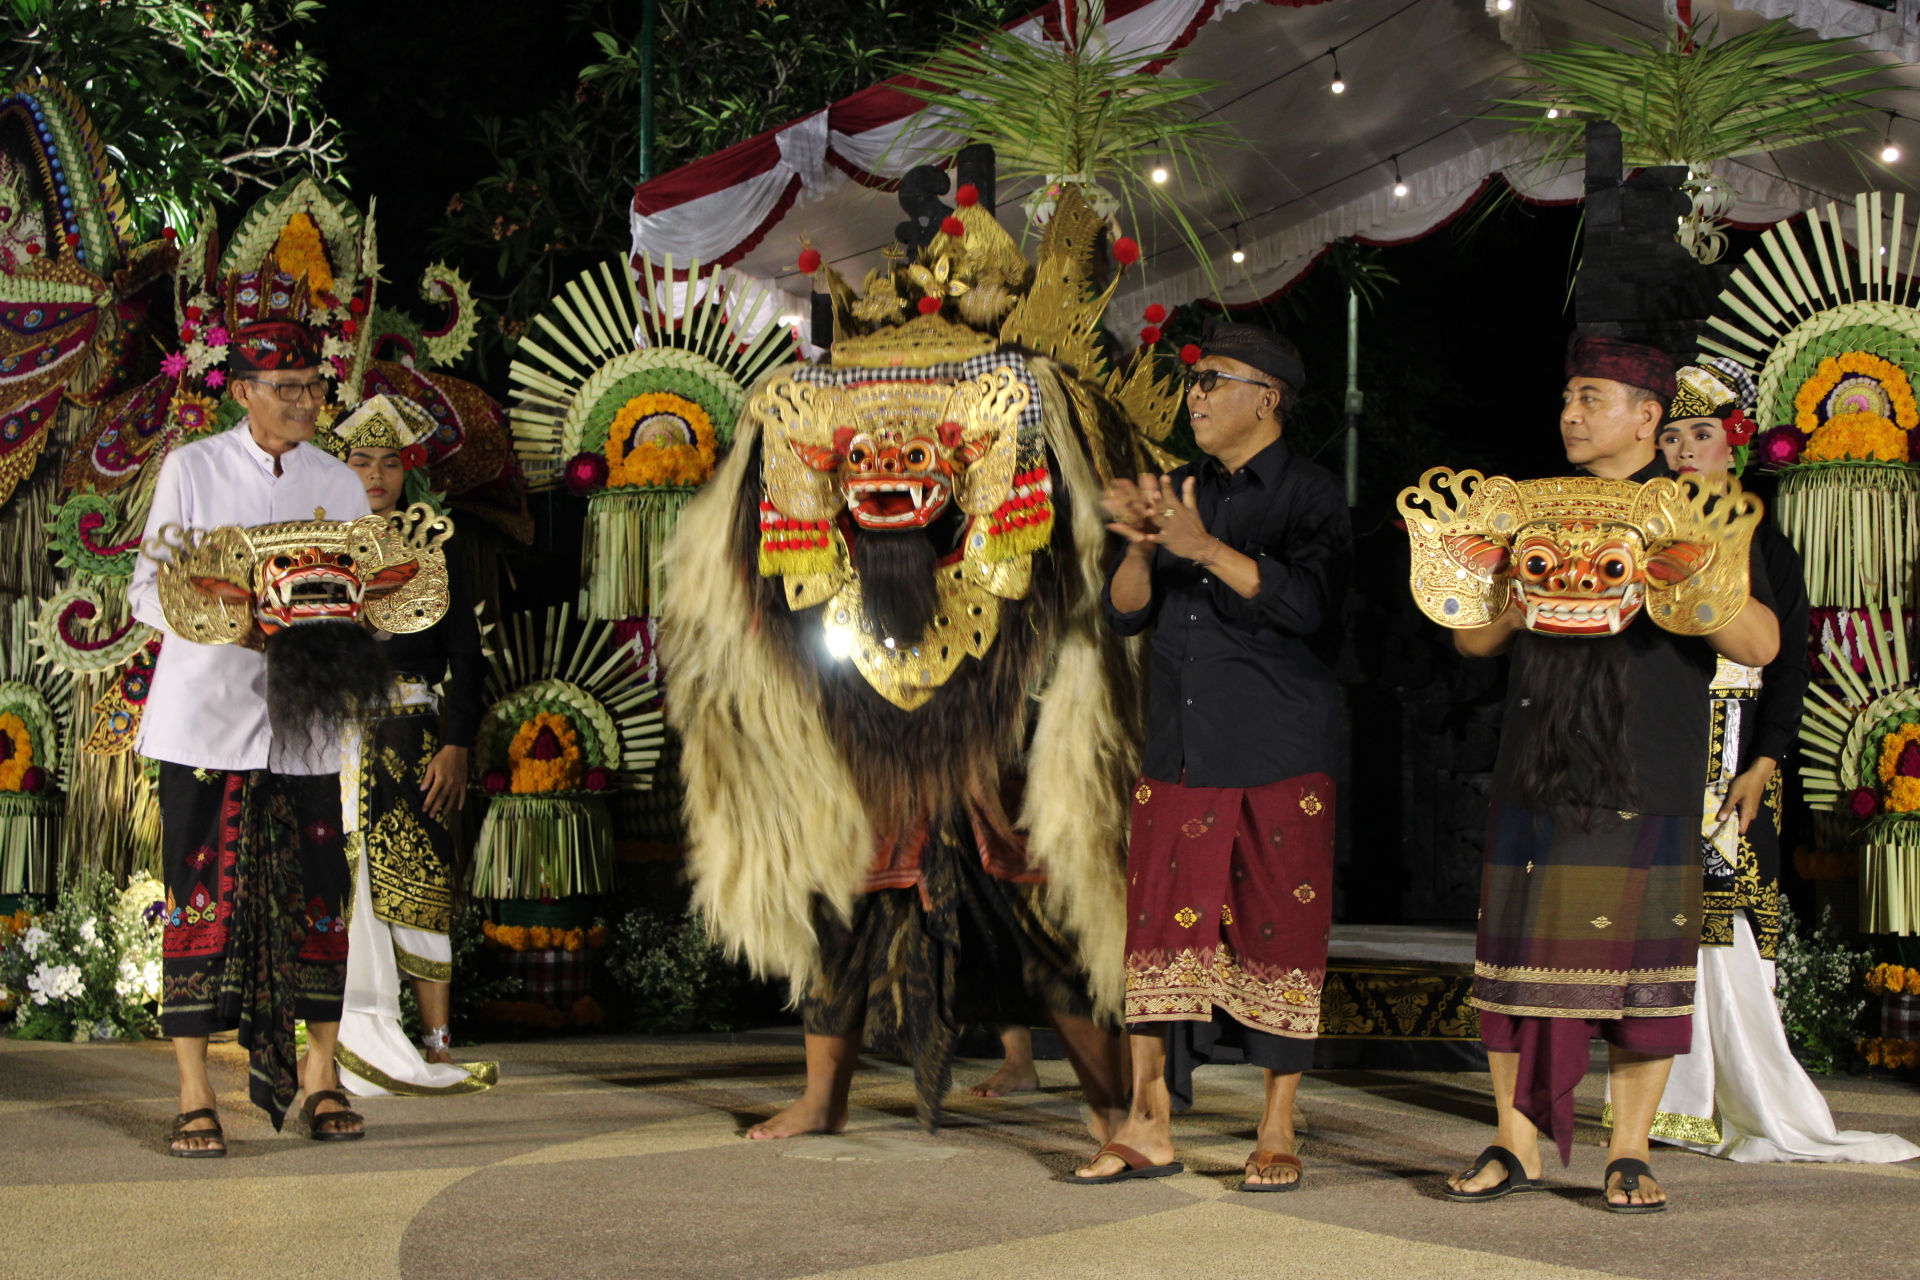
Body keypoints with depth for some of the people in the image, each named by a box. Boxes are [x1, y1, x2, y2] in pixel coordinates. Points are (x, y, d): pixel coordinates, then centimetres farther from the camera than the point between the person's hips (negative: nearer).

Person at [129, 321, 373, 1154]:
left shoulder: (339, 484, 12)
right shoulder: (191, 469, 4)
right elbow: (147, 591, 1)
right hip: (206, 708, -2)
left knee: (316, 890, 1)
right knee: (200, 892, -5)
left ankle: (320, 1076, 12)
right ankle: (195, 1096, -1)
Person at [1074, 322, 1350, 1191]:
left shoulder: (1311, 497, -1)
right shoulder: (1182, 493, 15)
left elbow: (1306, 603, -18)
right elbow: (1125, 613, 9)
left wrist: (1205, 548, -28)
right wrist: (1142, 544, -12)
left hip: (1279, 761, -5)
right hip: (1178, 754, 5)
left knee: (1278, 934, -2)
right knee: (1160, 928, 2)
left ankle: (1278, 1135, 7)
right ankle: (1148, 1128, 8)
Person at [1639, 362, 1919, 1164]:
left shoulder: (1764, 544, 5)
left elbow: (1789, 666, 0)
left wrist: (1760, 768, -10)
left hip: (1731, 757, -2)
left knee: (1723, 918, -6)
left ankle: (1747, 1104, 1)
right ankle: (1661, 1100, 4)